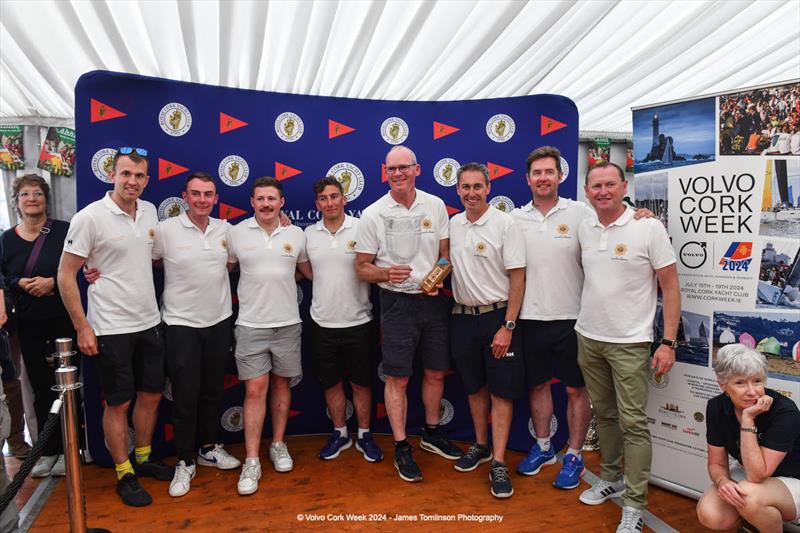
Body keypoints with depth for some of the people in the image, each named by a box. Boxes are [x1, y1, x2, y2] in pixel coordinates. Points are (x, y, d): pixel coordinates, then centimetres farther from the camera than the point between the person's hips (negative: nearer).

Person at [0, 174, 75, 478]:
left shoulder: (63, 231, -3)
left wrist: (53, 282, -17)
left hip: (63, 319, -3)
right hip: (28, 324, 3)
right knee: (41, 387, 11)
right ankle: (48, 450, 24)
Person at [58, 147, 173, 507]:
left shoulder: (149, 211, 5)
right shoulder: (90, 217, -13)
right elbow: (66, 275, -10)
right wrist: (82, 327, -12)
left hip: (149, 323, 6)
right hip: (111, 329, -6)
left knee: (151, 395, 15)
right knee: (118, 403, 6)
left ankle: (143, 459, 35)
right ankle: (124, 475, 23)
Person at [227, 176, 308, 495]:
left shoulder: (296, 234, 3)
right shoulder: (237, 233, -1)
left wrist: (279, 279, 8)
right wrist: (246, 295, 1)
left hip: (288, 323, 2)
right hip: (251, 325, -2)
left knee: (281, 384, 12)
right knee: (255, 389, -3)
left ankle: (278, 445, 29)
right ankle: (251, 462, 7)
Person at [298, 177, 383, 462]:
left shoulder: (361, 228, -8)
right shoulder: (309, 233, 3)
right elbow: (309, 271, 12)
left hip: (358, 322, -3)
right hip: (323, 323, 3)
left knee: (361, 383, 12)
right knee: (331, 383, 15)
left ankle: (364, 435, 30)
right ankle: (340, 433, 35)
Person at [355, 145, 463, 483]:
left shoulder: (435, 206, 3)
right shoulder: (373, 214, -5)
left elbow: (446, 252, 10)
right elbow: (362, 268, -2)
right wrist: (387, 273, -22)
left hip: (434, 300, 3)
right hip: (398, 303, -3)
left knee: (436, 372, 14)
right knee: (397, 378, 2)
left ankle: (432, 433, 36)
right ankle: (401, 448, 18)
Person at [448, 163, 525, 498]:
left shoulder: (504, 224, -10)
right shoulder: (452, 225, 5)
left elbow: (518, 278, -11)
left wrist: (507, 326, -15)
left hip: (497, 316, -5)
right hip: (462, 317, 5)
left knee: (501, 392, 1)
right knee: (474, 388, 16)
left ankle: (498, 463, 9)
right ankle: (481, 445, 33)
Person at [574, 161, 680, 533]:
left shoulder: (648, 228, -9)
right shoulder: (584, 228, 5)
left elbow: (670, 287, -8)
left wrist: (668, 342, -12)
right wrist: (585, 323, 11)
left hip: (629, 342, -5)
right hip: (588, 338, 5)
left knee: (633, 423, -1)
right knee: (604, 414, 17)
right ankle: (611, 478, 34)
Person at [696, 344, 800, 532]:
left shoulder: (785, 412, -27)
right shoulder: (716, 407, -12)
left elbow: (756, 475, -30)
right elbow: (717, 463, -3)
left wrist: (748, 418, -35)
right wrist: (722, 482, -26)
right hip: (748, 478, 4)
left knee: (749, 495, -36)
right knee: (709, 515, -23)